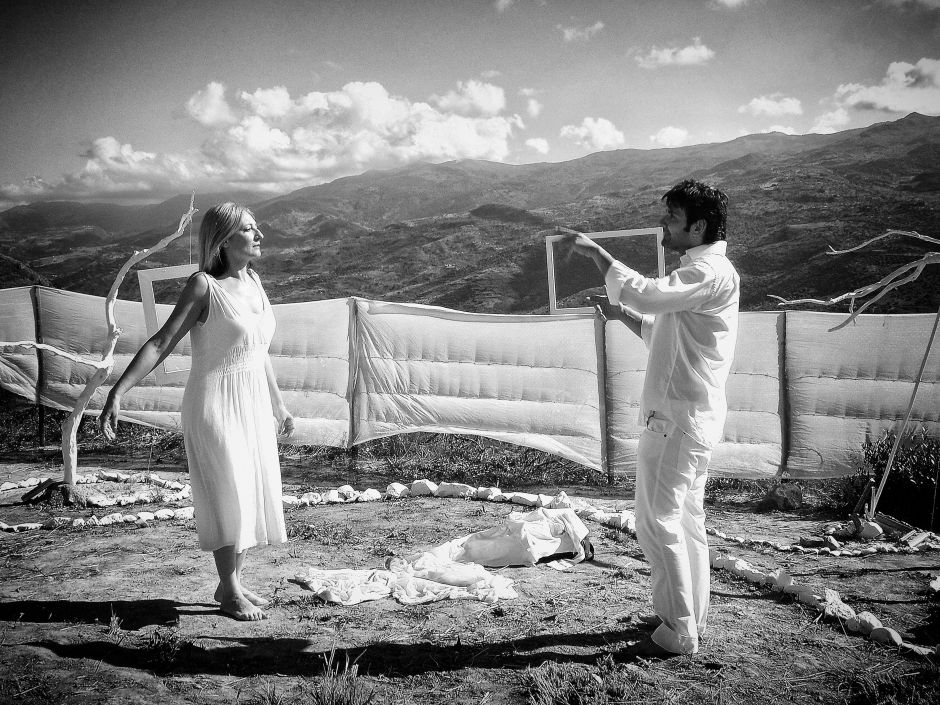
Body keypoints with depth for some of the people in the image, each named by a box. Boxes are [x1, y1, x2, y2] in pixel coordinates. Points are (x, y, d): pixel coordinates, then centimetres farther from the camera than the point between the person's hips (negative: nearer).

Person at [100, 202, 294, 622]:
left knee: (255, 495, 11)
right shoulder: (204, 285, -13)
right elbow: (161, 343, -16)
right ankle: (228, 591, 14)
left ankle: (235, 581, 25)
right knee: (228, 497, -1)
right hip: (214, 405, -7)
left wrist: (277, 405, 23)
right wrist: (118, 392, -25)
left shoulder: (253, 281, 8)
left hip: (253, 406, 7)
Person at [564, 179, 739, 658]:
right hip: (685, 417, 11)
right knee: (685, 518, 17)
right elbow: (666, 337, 22)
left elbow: (648, 293, -31)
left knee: (658, 521, -5)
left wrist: (596, 252, -21)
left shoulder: (711, 272, -16)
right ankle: (689, 616, 29)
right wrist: (624, 314, 8)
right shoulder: (702, 270, 18)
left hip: (678, 419, -11)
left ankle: (677, 635, 4)